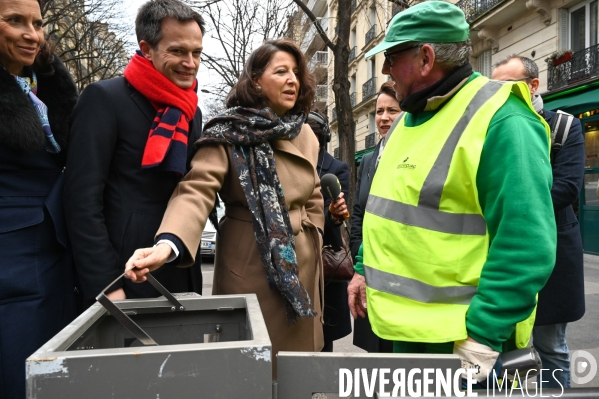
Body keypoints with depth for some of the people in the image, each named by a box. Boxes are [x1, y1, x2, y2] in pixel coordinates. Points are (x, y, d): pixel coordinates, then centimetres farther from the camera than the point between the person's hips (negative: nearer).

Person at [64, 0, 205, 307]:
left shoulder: (191, 113, 11)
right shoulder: (105, 98, -9)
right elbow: (82, 198, -14)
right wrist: (104, 285, -17)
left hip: (182, 278, 6)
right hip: (125, 279, -6)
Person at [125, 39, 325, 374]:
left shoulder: (305, 135, 8)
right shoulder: (229, 133, -11)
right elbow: (197, 189, -25)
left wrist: (311, 242, 11)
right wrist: (168, 243, -42)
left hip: (301, 264, 6)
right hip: (251, 265, -5)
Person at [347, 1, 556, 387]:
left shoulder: (501, 121, -18)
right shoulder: (410, 119, 10)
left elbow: (526, 245, -23)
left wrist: (483, 336, -23)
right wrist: (364, 269, 15)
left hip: (459, 337, -8)